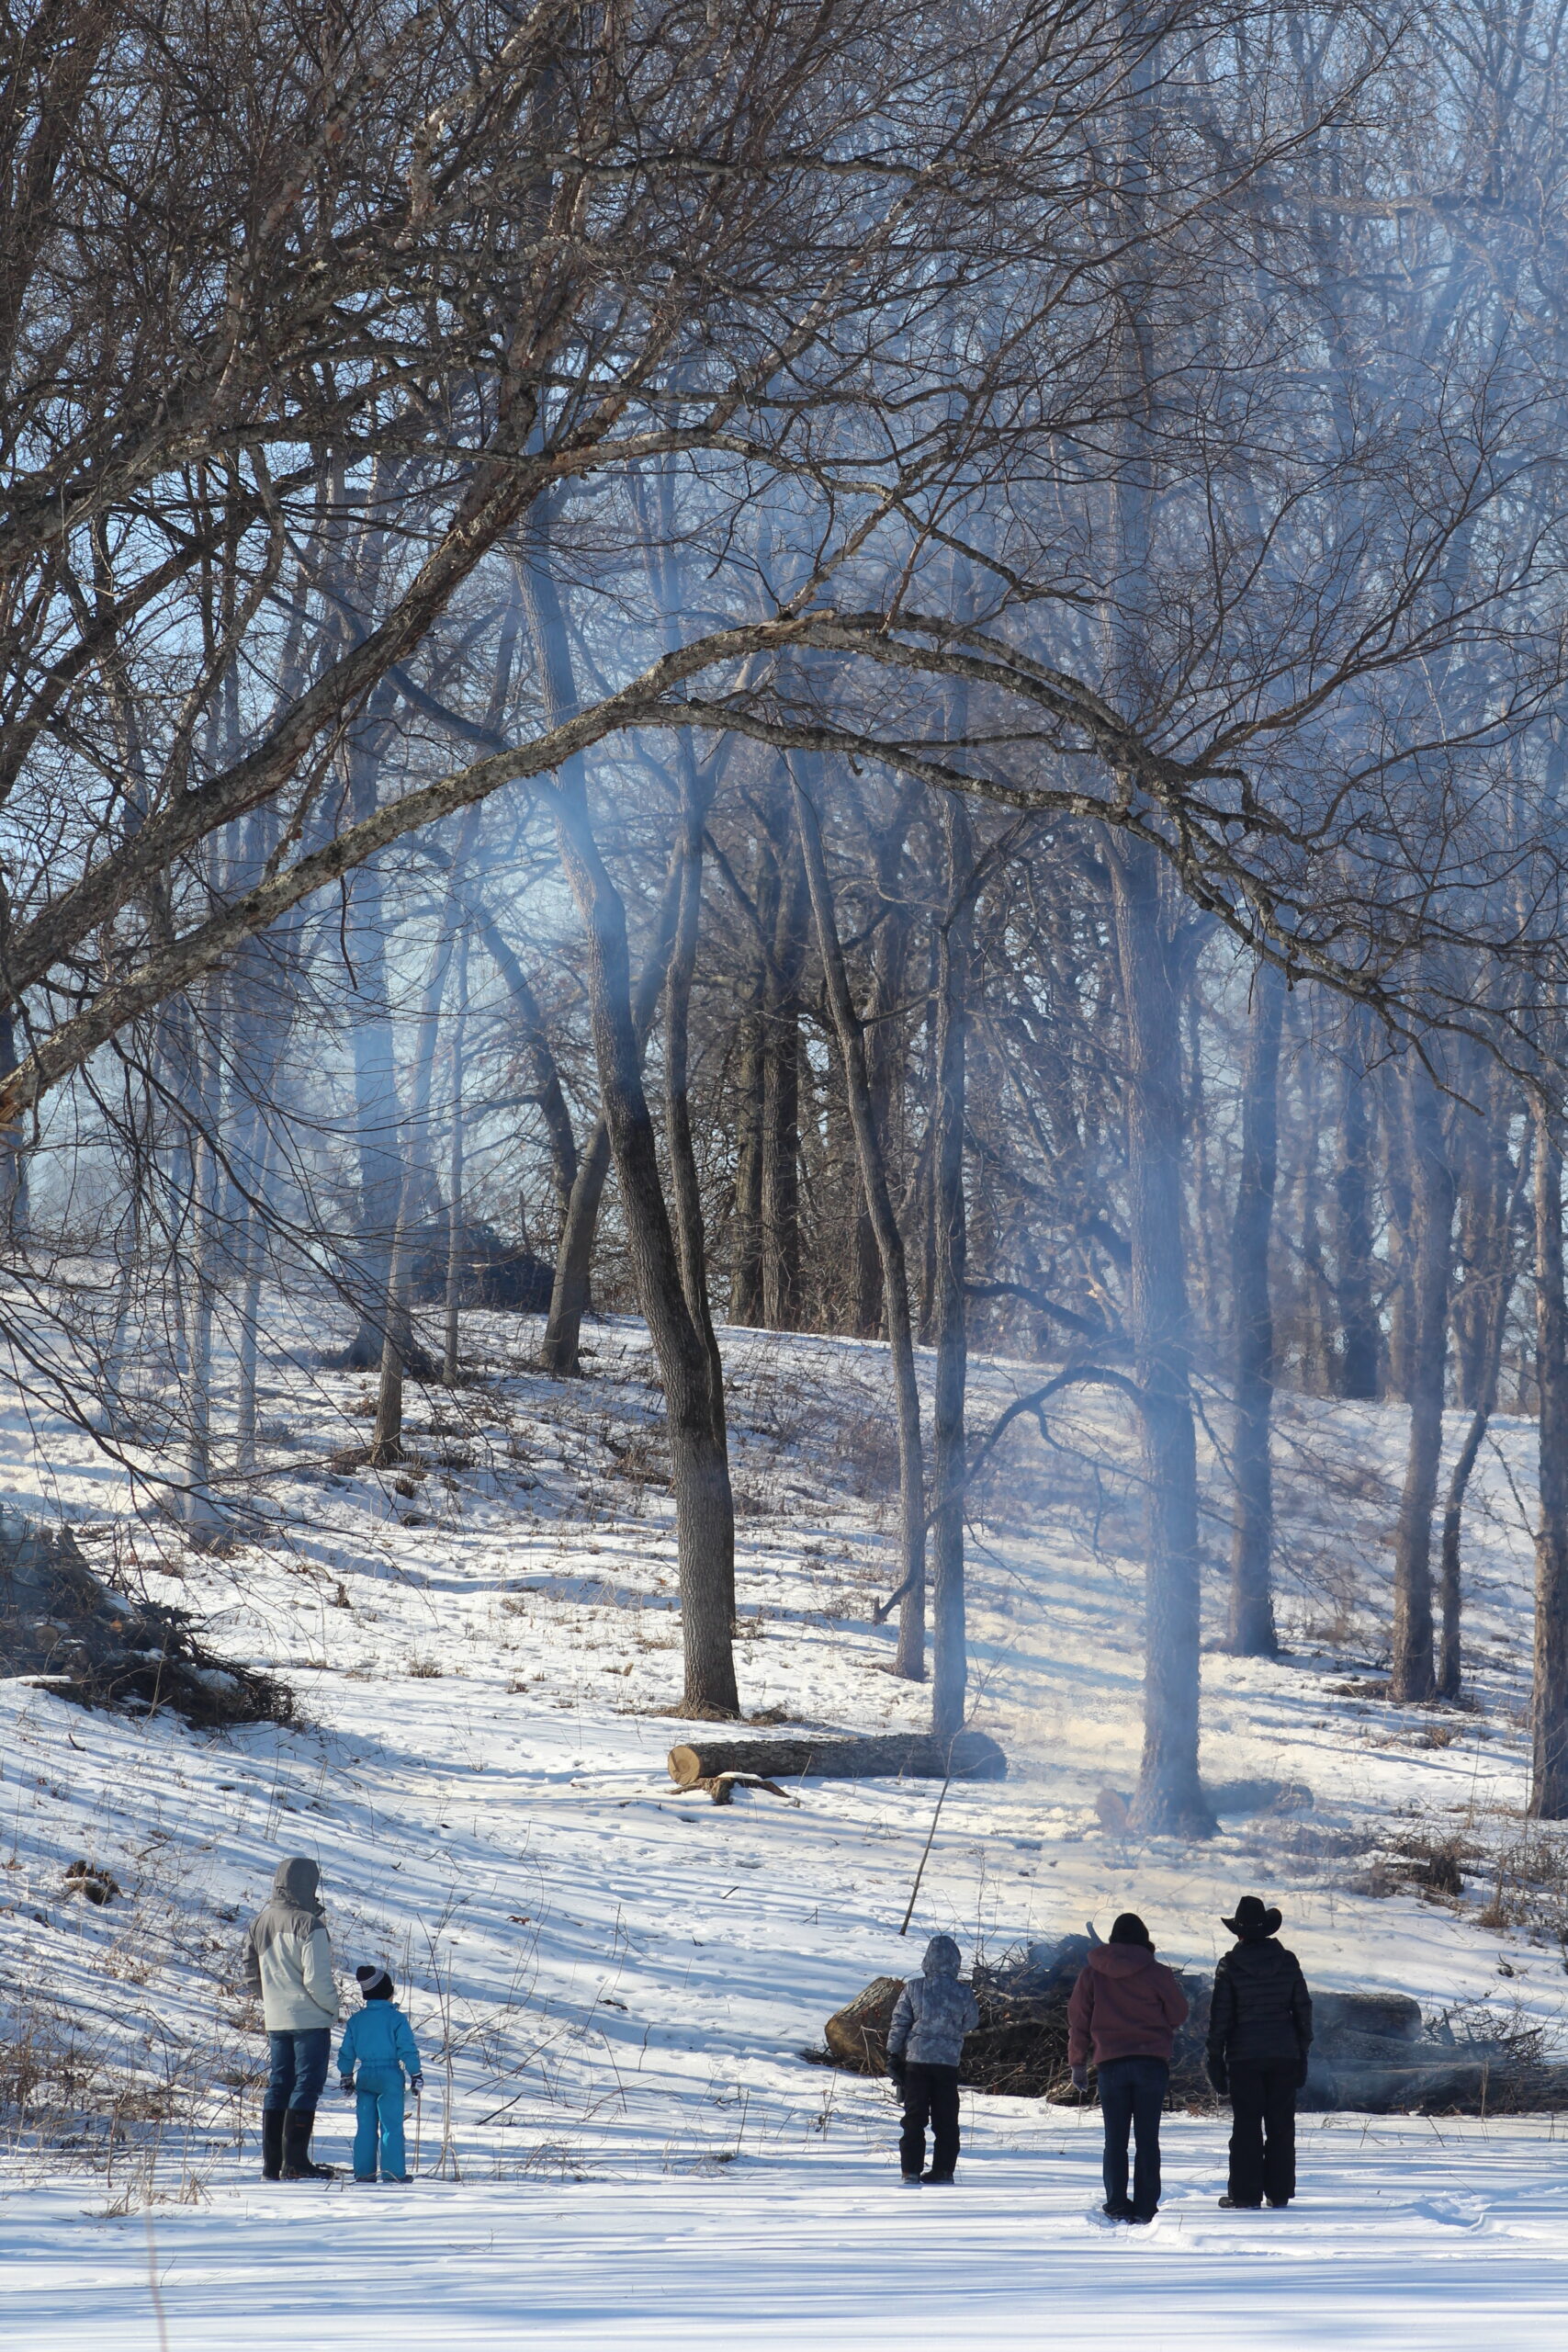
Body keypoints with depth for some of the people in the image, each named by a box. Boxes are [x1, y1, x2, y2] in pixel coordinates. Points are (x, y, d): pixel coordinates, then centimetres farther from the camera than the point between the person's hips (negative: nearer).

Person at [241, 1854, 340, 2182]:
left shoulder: (259, 1922, 7)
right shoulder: (309, 1924, -17)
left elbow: (252, 1976, 13)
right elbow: (317, 1978, -19)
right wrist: (332, 2007, -4)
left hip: (275, 2018, 7)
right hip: (310, 2019, -7)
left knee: (279, 2085, 13)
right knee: (307, 2085, -3)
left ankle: (272, 2164, 14)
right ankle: (295, 2163, -6)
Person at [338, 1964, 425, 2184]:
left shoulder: (355, 2021, 7)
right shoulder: (396, 2019, -7)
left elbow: (346, 2053, 12)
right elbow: (408, 2050, -9)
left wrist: (346, 2078, 21)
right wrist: (415, 2075, -2)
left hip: (365, 2076, 4)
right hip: (390, 2077, -4)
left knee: (365, 2126, 9)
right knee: (392, 2126, -1)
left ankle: (363, 2171, 9)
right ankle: (393, 2171, -4)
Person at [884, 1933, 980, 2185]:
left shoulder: (914, 1988, -5)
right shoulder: (963, 1992, -5)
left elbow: (899, 2023, -3)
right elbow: (971, 2024, 9)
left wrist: (893, 2055, 5)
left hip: (916, 2060, 0)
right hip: (948, 2061, 0)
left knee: (914, 2118, 6)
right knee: (946, 2119, 10)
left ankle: (912, 2171, 1)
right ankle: (943, 2171, 9)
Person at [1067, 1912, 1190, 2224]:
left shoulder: (1091, 1974, 5)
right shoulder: (1157, 1973, -1)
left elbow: (1078, 2022, 7)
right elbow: (1178, 2014, 6)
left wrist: (1078, 2062, 13)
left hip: (1110, 2063, 1)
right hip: (1152, 2063, -1)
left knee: (1115, 2139, 5)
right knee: (1147, 2138, 2)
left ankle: (1117, 2204, -1)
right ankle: (1145, 2207, -1)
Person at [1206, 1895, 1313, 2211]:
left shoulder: (1230, 1965, -6)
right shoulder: (1288, 1962, 3)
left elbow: (1220, 2016, -5)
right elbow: (1303, 2009, 7)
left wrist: (1215, 2059, 0)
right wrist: (1302, 2053, 15)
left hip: (1244, 2057, -2)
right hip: (1285, 2055, 3)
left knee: (1246, 2126, 2)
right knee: (1281, 2125, 7)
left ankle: (1245, 2193, -1)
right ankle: (1280, 2193, 8)